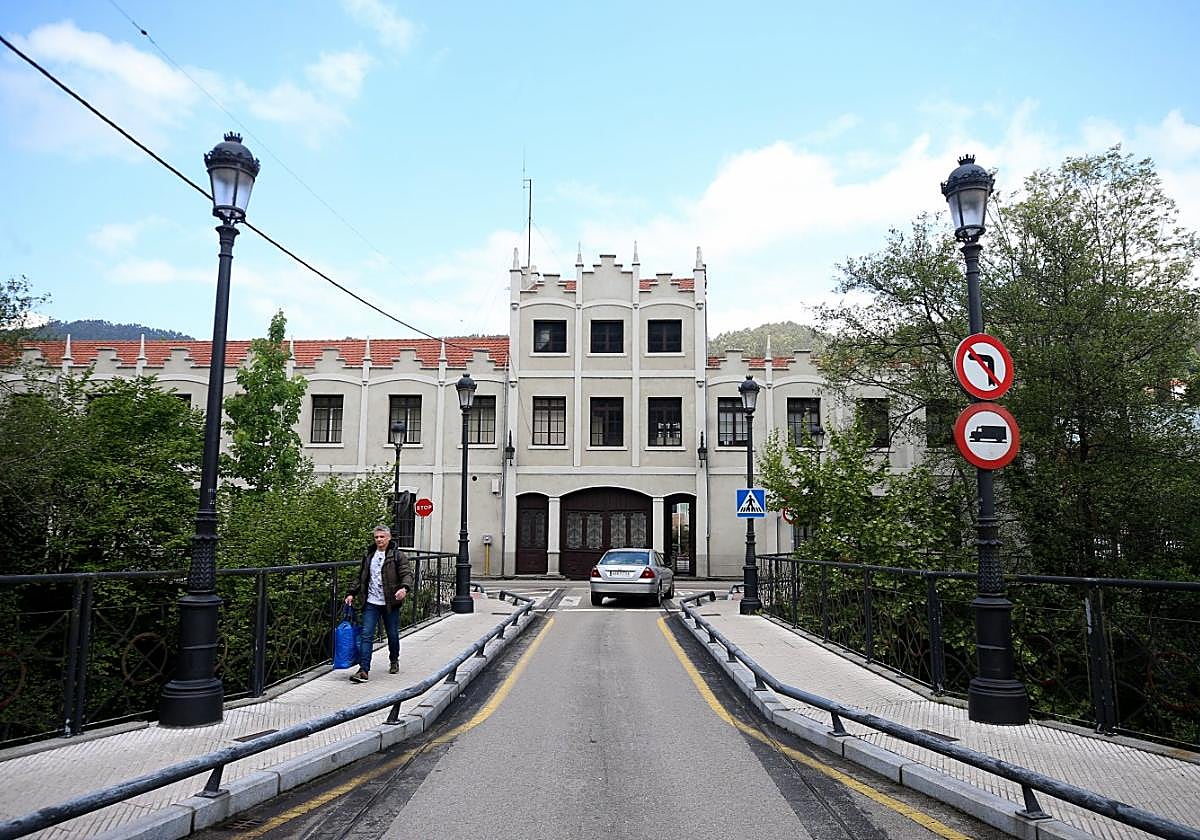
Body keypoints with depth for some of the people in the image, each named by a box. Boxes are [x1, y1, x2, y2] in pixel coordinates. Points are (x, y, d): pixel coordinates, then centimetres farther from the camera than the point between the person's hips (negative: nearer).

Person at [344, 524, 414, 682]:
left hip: (390, 603, -3)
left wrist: (404, 588, -31)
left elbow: (407, 574, -12)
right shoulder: (368, 555, 11)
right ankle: (364, 670, -6)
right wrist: (352, 593, 12)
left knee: (393, 635, 11)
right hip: (371, 603, 3)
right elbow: (361, 577, 21)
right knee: (366, 635, -6)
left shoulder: (398, 555, -3)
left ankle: (394, 662, 34)